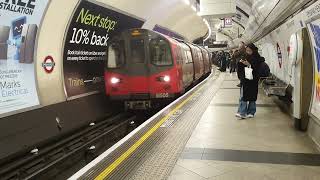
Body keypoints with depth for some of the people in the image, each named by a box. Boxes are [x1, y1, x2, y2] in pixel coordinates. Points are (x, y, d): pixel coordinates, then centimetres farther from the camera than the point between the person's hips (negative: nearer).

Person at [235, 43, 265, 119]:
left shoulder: (257, 58, -5)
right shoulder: (245, 57, 9)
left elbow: (257, 69, -13)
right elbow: (240, 69, 11)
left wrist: (249, 65, -23)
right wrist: (241, 63, -8)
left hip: (253, 81, -3)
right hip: (245, 80, 3)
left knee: (252, 97, 6)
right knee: (243, 97, -4)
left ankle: (251, 112, 18)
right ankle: (242, 113, -5)